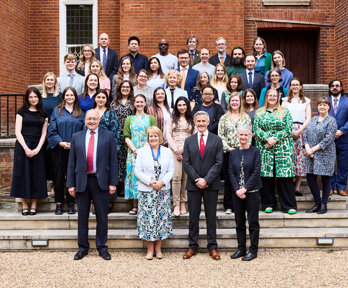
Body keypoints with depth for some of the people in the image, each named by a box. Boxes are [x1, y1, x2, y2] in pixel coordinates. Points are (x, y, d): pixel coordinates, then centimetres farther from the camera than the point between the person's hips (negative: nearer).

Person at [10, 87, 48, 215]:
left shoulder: (43, 114, 9)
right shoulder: (22, 111, 3)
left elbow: (44, 133, 6)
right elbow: (18, 131, -2)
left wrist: (37, 148, -8)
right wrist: (26, 148, -12)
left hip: (37, 147, 2)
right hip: (22, 145, -2)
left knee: (36, 175, 1)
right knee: (22, 174, -1)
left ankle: (34, 205, 9)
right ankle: (24, 206, 7)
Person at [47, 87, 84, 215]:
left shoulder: (80, 113, 10)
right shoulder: (57, 111, 6)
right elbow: (52, 130, 0)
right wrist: (61, 142, -12)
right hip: (58, 149, -1)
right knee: (59, 176, 1)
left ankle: (71, 203, 12)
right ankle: (58, 203, 11)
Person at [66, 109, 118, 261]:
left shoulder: (108, 136, 3)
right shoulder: (76, 137, 8)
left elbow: (113, 160, 0)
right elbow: (71, 162, 6)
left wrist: (112, 183, -6)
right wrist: (70, 184, 1)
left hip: (101, 181, -1)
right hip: (82, 181, 2)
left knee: (102, 216, 6)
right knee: (82, 217, 10)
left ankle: (102, 248, 18)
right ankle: (83, 247, 22)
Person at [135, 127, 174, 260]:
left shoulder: (167, 152, 8)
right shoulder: (142, 151, 3)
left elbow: (171, 171, 4)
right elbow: (137, 171, -1)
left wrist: (162, 182, -13)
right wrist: (150, 181, -14)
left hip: (163, 191, 1)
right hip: (146, 191, -1)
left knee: (162, 218, 2)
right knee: (147, 218, -2)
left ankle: (158, 248, 14)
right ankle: (150, 249, 10)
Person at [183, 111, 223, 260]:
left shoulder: (216, 140, 2)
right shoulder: (189, 141, 7)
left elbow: (219, 163, -4)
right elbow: (186, 163, 2)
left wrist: (206, 180, -13)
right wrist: (197, 179, -10)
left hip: (211, 185, -1)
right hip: (193, 185, 1)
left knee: (211, 216, 6)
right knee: (193, 216, 7)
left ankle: (212, 247, 15)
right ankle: (192, 247, 17)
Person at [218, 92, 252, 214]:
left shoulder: (246, 117, 9)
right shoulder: (224, 118, 8)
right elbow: (220, 135, 2)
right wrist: (228, 148, -9)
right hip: (228, 152, 0)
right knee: (228, 179, 2)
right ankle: (228, 206, 9)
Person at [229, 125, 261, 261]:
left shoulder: (255, 151, -2)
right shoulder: (233, 153, 8)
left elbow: (256, 172, -8)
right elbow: (231, 173, 3)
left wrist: (245, 188, -14)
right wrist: (237, 189, -9)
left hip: (252, 191, -3)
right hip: (237, 192, 4)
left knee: (253, 222, 2)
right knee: (239, 222, 9)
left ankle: (253, 250, 11)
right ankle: (241, 249, 20)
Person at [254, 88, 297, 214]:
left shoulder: (285, 112, 10)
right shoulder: (259, 113, 13)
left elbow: (288, 129, 0)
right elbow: (256, 129, 3)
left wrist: (275, 139, -12)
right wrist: (267, 138, -14)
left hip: (283, 148, -1)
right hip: (264, 148, 1)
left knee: (285, 175, -5)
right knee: (266, 175, 0)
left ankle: (289, 205, 2)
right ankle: (268, 204, 11)